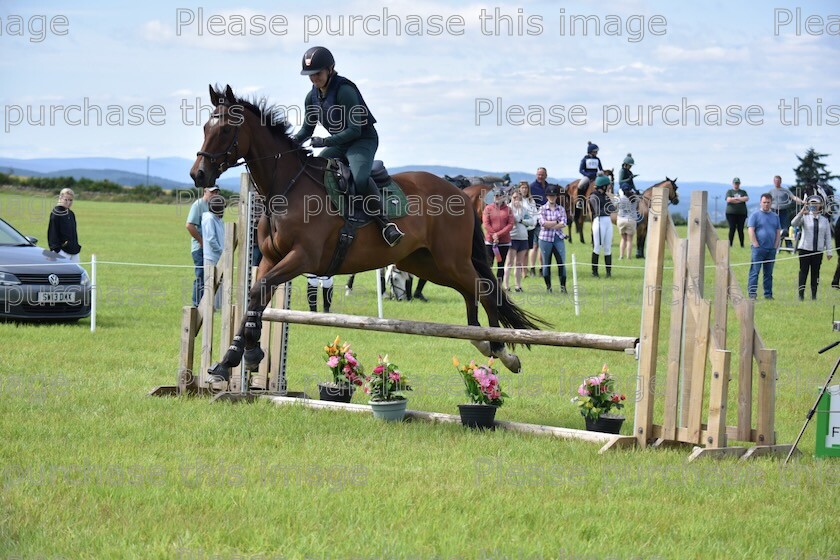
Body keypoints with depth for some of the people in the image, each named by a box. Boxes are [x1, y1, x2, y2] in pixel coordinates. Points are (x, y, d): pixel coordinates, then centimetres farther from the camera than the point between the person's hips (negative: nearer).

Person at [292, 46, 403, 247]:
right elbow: (307, 130, 13)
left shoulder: (344, 91, -21)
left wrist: (324, 142, -28)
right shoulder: (312, 97, 3)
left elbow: (354, 130, -23)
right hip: (339, 144, 9)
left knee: (360, 178, -34)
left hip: (364, 139, -9)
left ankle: (384, 222, -28)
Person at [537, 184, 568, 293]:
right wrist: (557, 222, -8)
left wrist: (550, 225, -11)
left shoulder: (561, 209, 7)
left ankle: (563, 286, -1)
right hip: (545, 238, -1)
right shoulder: (542, 209, 2)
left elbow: (563, 224, -5)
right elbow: (543, 223, -11)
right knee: (546, 264, 5)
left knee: (562, 263, -6)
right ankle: (548, 286, 14)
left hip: (558, 238, 1)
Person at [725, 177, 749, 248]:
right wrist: (741, 199, -3)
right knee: (732, 229, -7)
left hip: (741, 213, 1)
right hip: (731, 213, -1)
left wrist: (736, 198, -9)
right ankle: (730, 244, -3)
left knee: (740, 229, -2)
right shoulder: (729, 191, 10)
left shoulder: (743, 192, 16)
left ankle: (742, 244, 1)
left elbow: (746, 198, -3)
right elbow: (728, 200, -8)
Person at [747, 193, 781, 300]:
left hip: (771, 249, 5)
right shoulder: (755, 215, 0)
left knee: (769, 273, 9)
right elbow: (751, 231, -6)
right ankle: (752, 293, -8)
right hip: (758, 248, -5)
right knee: (754, 271, -7)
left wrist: (776, 246, 4)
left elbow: (778, 233, 15)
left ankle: (768, 294, 13)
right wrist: (756, 245, -12)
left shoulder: (775, 216, 15)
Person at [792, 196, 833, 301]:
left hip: (818, 251, 2)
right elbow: (794, 224, -14)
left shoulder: (824, 220, 10)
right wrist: (801, 213, -28)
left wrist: (829, 251, 7)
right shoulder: (805, 217, 3)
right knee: (803, 271, -4)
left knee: (815, 272, 2)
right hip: (805, 249, -2)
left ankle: (814, 295, 7)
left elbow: (828, 236, 11)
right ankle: (801, 295, -2)